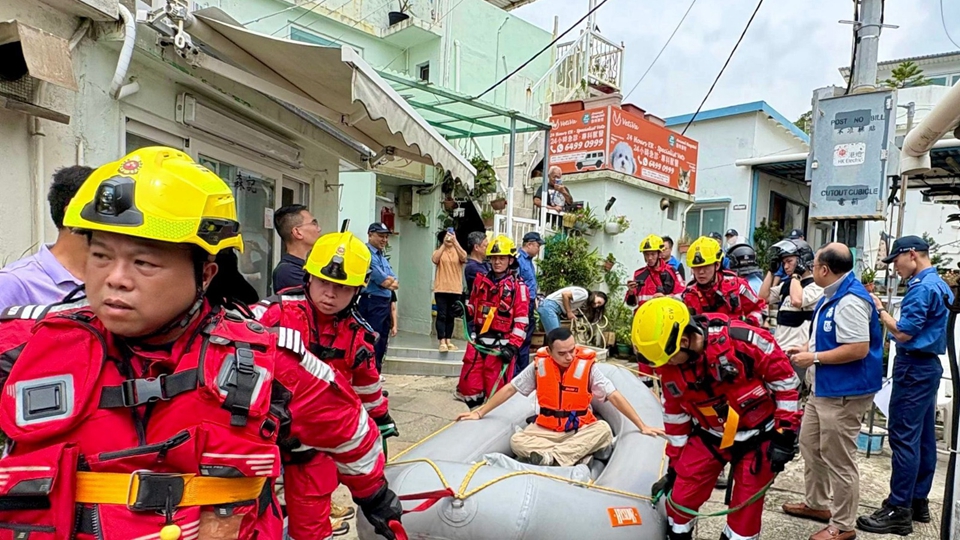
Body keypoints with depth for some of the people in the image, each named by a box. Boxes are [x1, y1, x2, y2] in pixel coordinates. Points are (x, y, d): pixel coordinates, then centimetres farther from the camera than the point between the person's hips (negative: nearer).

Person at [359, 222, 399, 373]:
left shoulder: (383, 257, 19)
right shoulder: (366, 255, -11)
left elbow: (395, 283, 9)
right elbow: (384, 281, -17)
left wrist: (388, 281, -10)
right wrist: (390, 281, 2)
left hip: (385, 303, 9)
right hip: (371, 303, -9)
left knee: (381, 343, 14)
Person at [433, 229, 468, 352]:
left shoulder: (459, 251, 7)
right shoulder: (439, 251, 6)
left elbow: (464, 257, -16)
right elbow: (434, 259, -16)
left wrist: (455, 242, -22)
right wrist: (444, 244, -18)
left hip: (455, 290, 2)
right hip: (441, 289, -1)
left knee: (451, 316, 9)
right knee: (441, 315, -4)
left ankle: (448, 340, 17)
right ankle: (442, 342, -3)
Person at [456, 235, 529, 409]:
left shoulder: (518, 286, -7)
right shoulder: (481, 280, 10)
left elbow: (521, 321, -10)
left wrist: (512, 346, -18)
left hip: (500, 344, -6)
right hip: (477, 340, 6)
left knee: (494, 390, 1)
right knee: (468, 385, 9)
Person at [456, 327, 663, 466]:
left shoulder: (587, 365, -14)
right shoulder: (539, 365, -8)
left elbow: (614, 396, -12)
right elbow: (509, 389, 0)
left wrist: (642, 426, -15)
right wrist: (479, 413, 2)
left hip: (581, 430, -1)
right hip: (546, 430, 1)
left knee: (603, 429, -32)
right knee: (517, 440, -25)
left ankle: (549, 458, -37)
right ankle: (576, 454, -33)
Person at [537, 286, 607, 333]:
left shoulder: (586, 304, 15)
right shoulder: (584, 294, -12)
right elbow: (564, 294, -19)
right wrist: (569, 312, -13)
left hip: (555, 310, 10)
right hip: (549, 306, -10)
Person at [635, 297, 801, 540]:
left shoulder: (740, 339, -29)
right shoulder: (670, 369, -11)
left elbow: (783, 377, -16)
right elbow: (675, 416, 3)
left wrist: (785, 433, -13)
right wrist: (674, 463, 11)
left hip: (758, 436, -3)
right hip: (710, 436, 4)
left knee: (746, 506, 4)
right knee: (682, 496, 3)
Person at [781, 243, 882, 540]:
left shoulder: (850, 301, -23)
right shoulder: (833, 296, 11)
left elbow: (859, 348, -28)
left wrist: (814, 357, -21)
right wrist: (807, 348, 10)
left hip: (843, 393, -11)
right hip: (823, 389, 11)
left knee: (838, 459, 1)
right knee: (810, 445, 21)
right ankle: (816, 503, 38)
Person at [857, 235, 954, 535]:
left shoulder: (922, 288, -17)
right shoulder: (939, 284, 15)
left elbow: (904, 332, -19)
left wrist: (880, 310, -7)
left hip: (914, 367, -11)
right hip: (928, 364, 11)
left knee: (904, 437, -7)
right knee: (923, 436, 14)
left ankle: (899, 511, -3)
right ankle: (918, 500, 23)